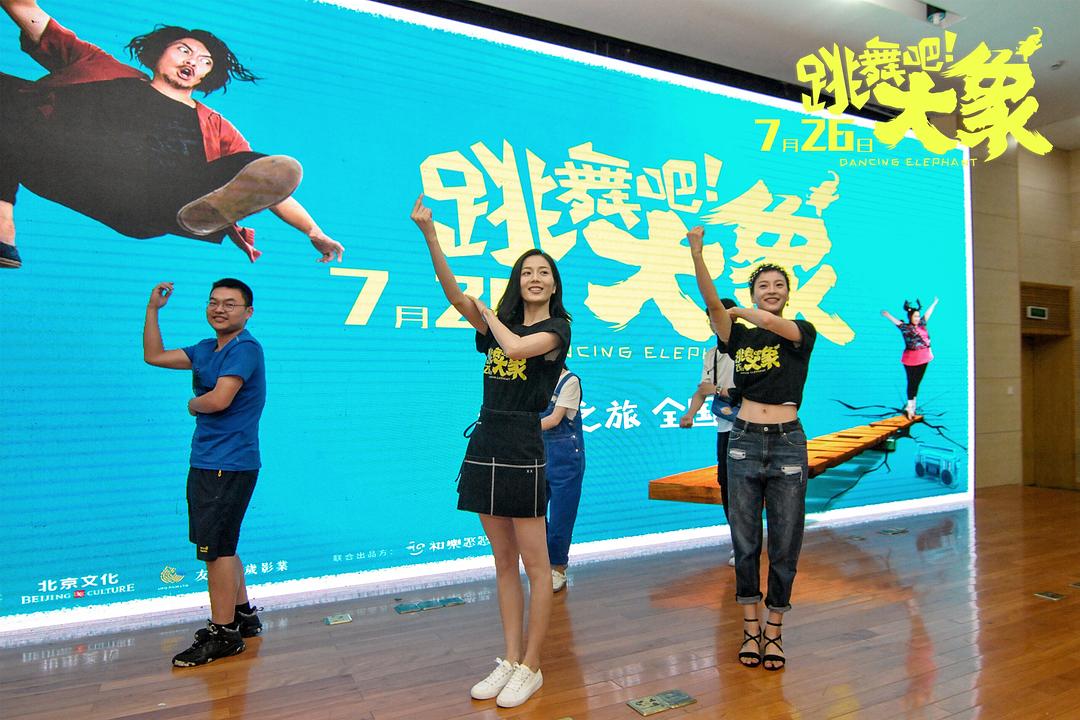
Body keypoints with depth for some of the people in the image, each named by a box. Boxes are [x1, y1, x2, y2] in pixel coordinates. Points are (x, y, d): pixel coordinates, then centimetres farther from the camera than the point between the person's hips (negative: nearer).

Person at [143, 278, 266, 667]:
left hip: (229, 465, -9)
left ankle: (223, 633, 8)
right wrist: (152, 309, 18)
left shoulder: (245, 349, -14)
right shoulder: (206, 349, 14)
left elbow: (219, 400, -24)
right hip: (206, 462, 10)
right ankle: (243, 615, 32)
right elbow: (154, 356, 23)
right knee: (221, 546, 18)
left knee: (215, 547, -4)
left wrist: (192, 404, -3)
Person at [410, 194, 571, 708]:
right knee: (504, 563, 14)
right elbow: (454, 293, 1)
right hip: (486, 445, 6)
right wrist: (429, 233, -10)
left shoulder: (557, 328, -1)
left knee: (535, 565, 3)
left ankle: (531, 668, 17)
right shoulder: (500, 323, 14)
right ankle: (510, 660, 25)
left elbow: (517, 347, -21)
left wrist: (490, 317, -1)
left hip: (523, 449, -6)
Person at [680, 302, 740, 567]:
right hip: (725, 427, 8)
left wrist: (718, 390, -16)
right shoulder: (710, 355, 13)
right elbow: (702, 390, 8)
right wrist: (690, 414, -7)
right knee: (725, 481, 12)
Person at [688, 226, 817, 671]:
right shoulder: (739, 337, 6)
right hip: (744, 441, 2)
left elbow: (775, 324, -21)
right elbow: (712, 303, -10)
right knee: (745, 541, 8)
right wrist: (696, 255, -22)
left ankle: (774, 632, 21)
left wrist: (740, 312, -2)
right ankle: (751, 630, 22)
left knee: (784, 545, 6)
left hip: (787, 443, -1)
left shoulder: (803, 333, 1)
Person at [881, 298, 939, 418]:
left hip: (923, 358, 6)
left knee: (917, 381, 11)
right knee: (911, 382, 0)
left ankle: (912, 405, 20)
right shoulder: (905, 327, -8)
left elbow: (927, 313, 22)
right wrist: (887, 315, -44)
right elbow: (896, 322, -25)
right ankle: (909, 406, 7)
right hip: (911, 359, -6)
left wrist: (934, 303, 36)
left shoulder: (922, 324, 9)